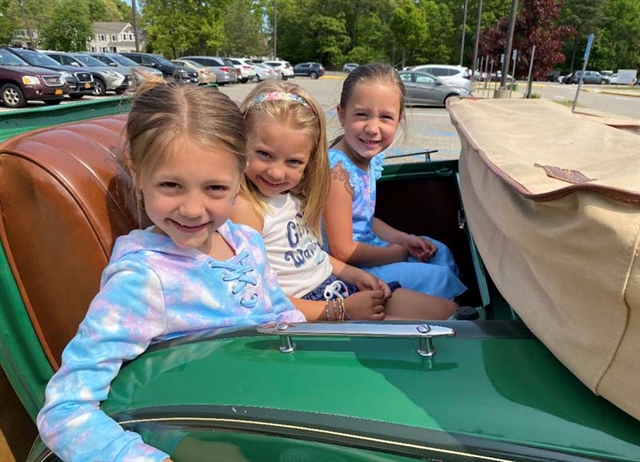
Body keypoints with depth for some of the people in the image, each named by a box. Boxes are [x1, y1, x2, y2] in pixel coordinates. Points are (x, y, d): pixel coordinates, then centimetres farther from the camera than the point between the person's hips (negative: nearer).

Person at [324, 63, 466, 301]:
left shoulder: (372, 158, -2)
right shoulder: (338, 169, -28)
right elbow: (344, 251, -26)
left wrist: (405, 239, 1)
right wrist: (398, 252, -12)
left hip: (365, 247, 9)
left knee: (440, 252, 20)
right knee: (440, 277, -7)